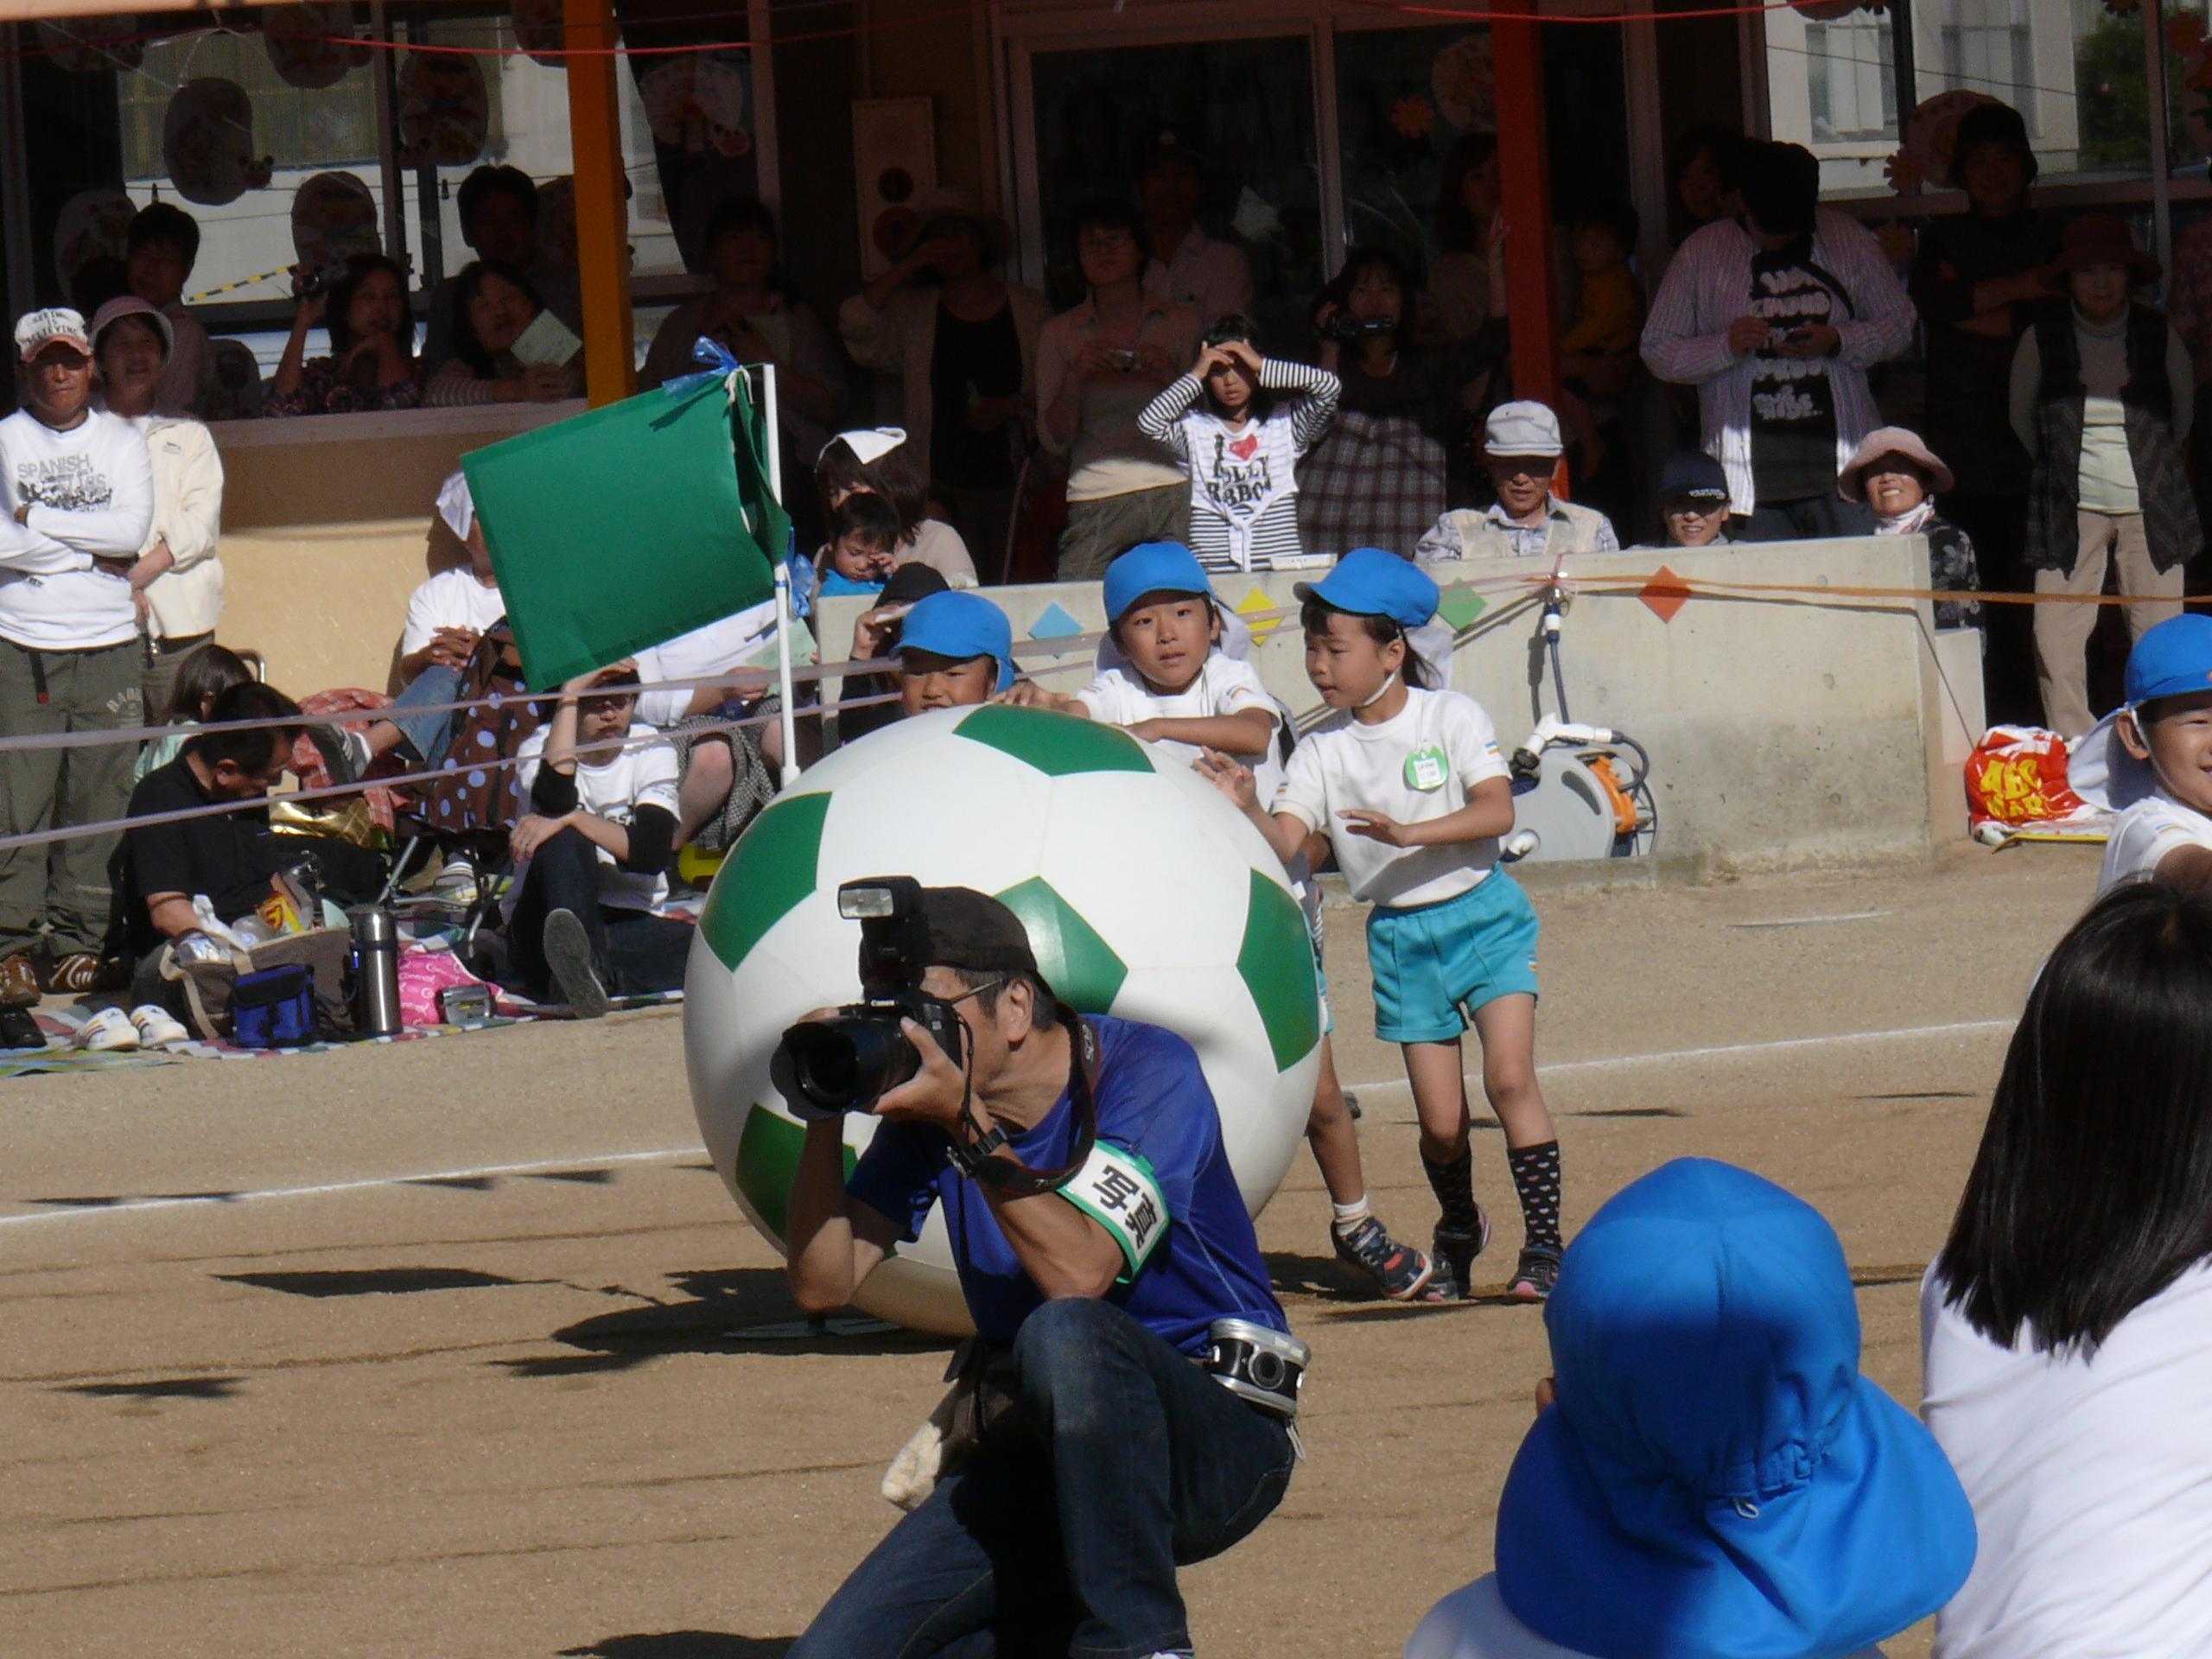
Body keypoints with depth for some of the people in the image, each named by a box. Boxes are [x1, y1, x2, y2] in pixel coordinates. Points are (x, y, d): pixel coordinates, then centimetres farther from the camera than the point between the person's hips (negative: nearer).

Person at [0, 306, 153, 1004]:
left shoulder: (122, 441, 12)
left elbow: (133, 530, -3)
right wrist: (93, 550, -6)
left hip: (108, 647, 2)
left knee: (99, 800, -1)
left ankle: (77, 941, 4)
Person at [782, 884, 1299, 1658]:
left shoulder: (1146, 1070, -14)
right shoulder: (928, 1109, 2)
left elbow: (1078, 1275, -28)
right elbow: (823, 1284, -4)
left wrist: (969, 1125, -29)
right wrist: (828, 1114, -15)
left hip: (1217, 1436, -6)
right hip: (1039, 1449, 6)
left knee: (1064, 1335, -39)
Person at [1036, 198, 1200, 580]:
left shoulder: (1181, 322, 12)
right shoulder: (1060, 333, 13)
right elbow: (1054, 440, 8)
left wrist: (1170, 375, -6)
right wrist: (1076, 376, -7)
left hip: (1174, 494, 0)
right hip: (1095, 500, 0)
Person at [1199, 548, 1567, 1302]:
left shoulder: (1453, 718, -8)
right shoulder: (1322, 751, -1)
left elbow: (1496, 811, -19)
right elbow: (1285, 843, -11)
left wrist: (1409, 832, -31)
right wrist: (1246, 808, -30)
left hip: (1484, 916, -3)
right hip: (1400, 937, 3)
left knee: (1509, 1076, -18)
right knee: (1440, 1119, 1)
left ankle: (1543, 1245, -12)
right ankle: (1458, 1231, 28)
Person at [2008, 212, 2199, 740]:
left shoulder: (2159, 335, 3)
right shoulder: (2042, 339, 0)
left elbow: (2184, 411, 18)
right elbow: (2021, 419, 14)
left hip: (2151, 508, 1)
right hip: (2071, 510, -1)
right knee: (2057, 637, -8)